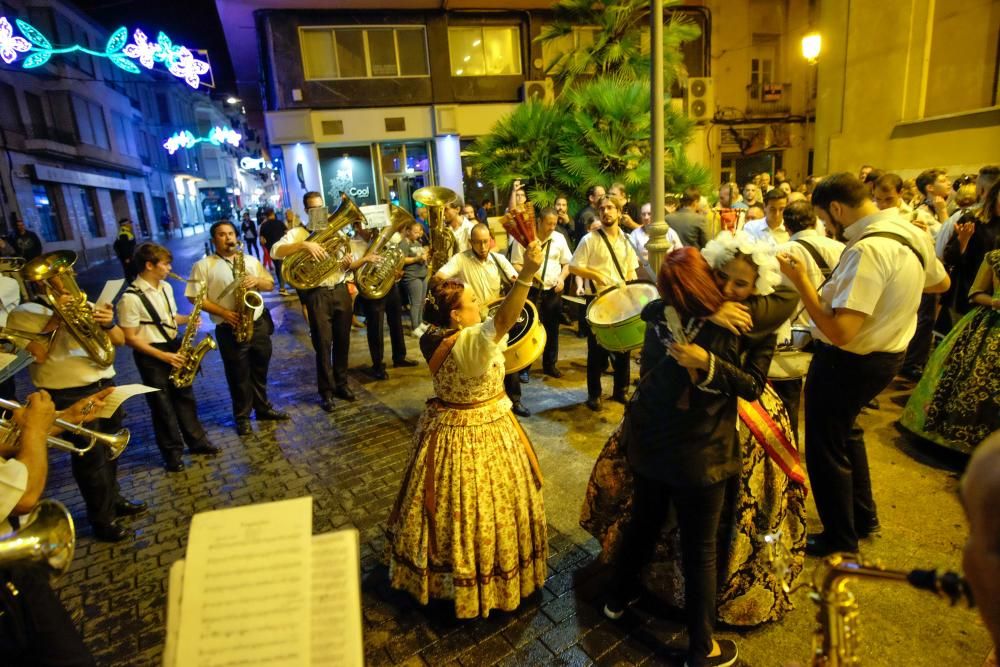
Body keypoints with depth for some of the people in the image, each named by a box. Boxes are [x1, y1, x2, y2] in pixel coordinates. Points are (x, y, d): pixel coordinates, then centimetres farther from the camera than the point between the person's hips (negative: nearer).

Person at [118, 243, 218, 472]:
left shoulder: (166, 287, 5)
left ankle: (197, 441, 29)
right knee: (162, 406, 6)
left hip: (174, 348, 7)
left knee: (185, 397, 15)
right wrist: (163, 356, -20)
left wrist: (187, 320, -4)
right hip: (151, 356, -7)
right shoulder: (130, 298, -20)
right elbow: (130, 338, -18)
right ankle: (172, 452, 20)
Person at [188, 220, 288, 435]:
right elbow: (195, 297, -8)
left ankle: (263, 408, 33)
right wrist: (223, 312, -18)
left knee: (260, 370, 16)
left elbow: (270, 284, 10)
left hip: (258, 323, 4)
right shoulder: (203, 265, -4)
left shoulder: (251, 260, 10)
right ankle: (242, 417, 22)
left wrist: (257, 281, -12)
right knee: (238, 375, 7)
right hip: (230, 329, -4)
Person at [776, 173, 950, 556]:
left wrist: (800, 280, -27)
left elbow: (839, 332, -34)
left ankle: (841, 541, 30)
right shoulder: (912, 234, 1)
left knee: (825, 449, 9)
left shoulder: (867, 250, -29)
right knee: (844, 431, 29)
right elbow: (940, 283, 20)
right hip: (886, 354, 10)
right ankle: (863, 517, 47)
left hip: (848, 363, -10)